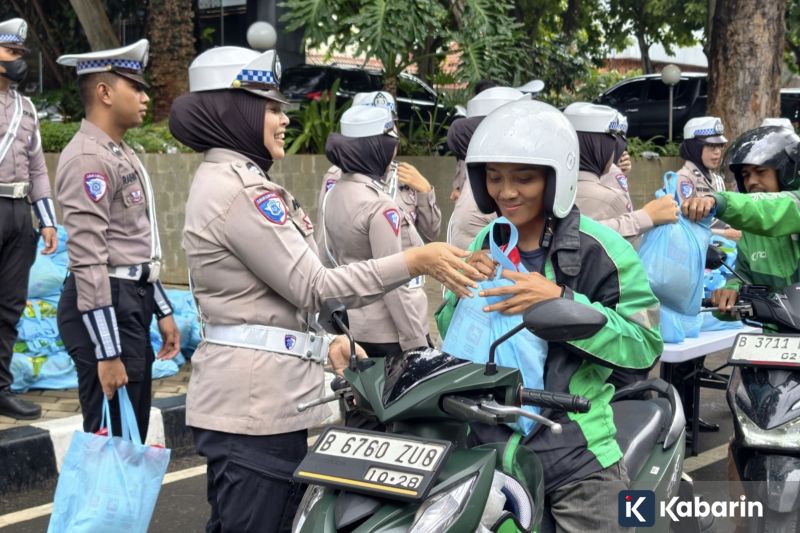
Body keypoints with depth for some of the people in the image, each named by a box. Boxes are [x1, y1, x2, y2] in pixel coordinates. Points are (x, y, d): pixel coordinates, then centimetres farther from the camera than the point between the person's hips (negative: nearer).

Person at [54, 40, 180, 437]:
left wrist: (161, 310, 19)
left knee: (132, 435, 17)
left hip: (133, 304, 10)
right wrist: (107, 352, -24)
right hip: (105, 308, -10)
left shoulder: (122, 153, 15)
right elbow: (88, 262, -22)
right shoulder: (88, 158, -16)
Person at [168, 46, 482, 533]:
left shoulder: (228, 179, 16)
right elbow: (312, 287, -19)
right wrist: (415, 261, -20)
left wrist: (320, 340, 15)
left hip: (248, 393, 11)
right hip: (259, 397, -11)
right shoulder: (239, 187, -17)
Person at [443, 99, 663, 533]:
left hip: (575, 453, -4)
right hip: (488, 445, 5)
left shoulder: (598, 249, -10)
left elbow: (645, 345, -14)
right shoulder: (485, 245, 8)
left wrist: (561, 301, -24)